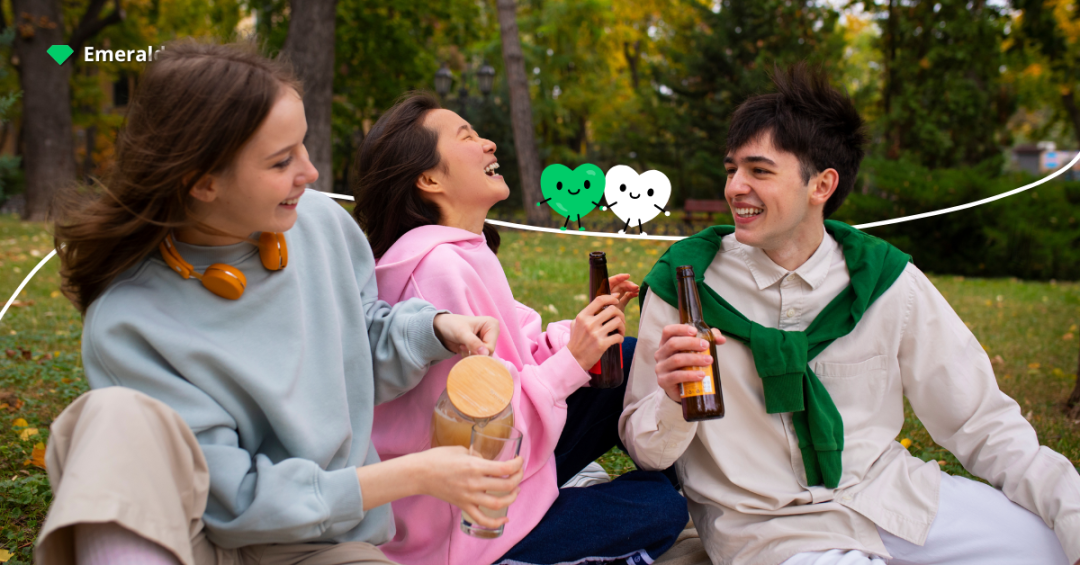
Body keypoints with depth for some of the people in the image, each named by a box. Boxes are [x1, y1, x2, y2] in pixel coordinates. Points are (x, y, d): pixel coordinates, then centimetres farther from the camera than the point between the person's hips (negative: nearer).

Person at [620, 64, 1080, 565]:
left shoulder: (885, 281, -4)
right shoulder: (683, 283, -9)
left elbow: (980, 421, 2)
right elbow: (647, 451, -4)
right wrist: (674, 402, -27)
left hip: (888, 492, 3)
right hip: (765, 524, -3)